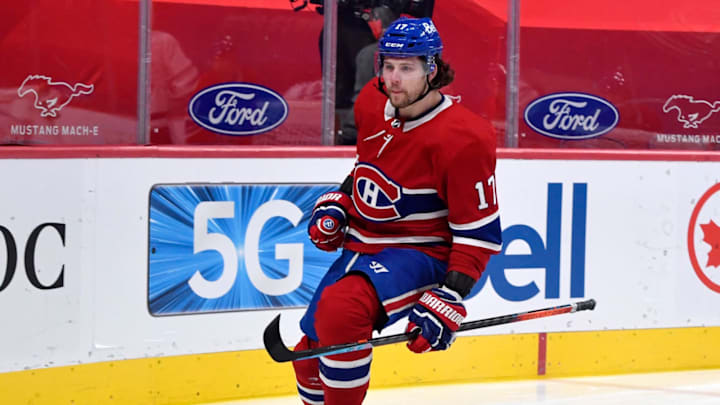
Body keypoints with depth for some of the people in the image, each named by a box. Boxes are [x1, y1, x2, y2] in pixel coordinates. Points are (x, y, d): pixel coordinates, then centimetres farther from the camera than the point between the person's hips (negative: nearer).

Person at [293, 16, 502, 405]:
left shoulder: (462, 139, -22)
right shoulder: (372, 103, 0)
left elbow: (479, 231, -19)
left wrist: (450, 298, -26)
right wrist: (337, 205, 9)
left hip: (420, 255, -8)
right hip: (362, 247, 8)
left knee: (338, 310, -34)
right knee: (309, 357, 12)